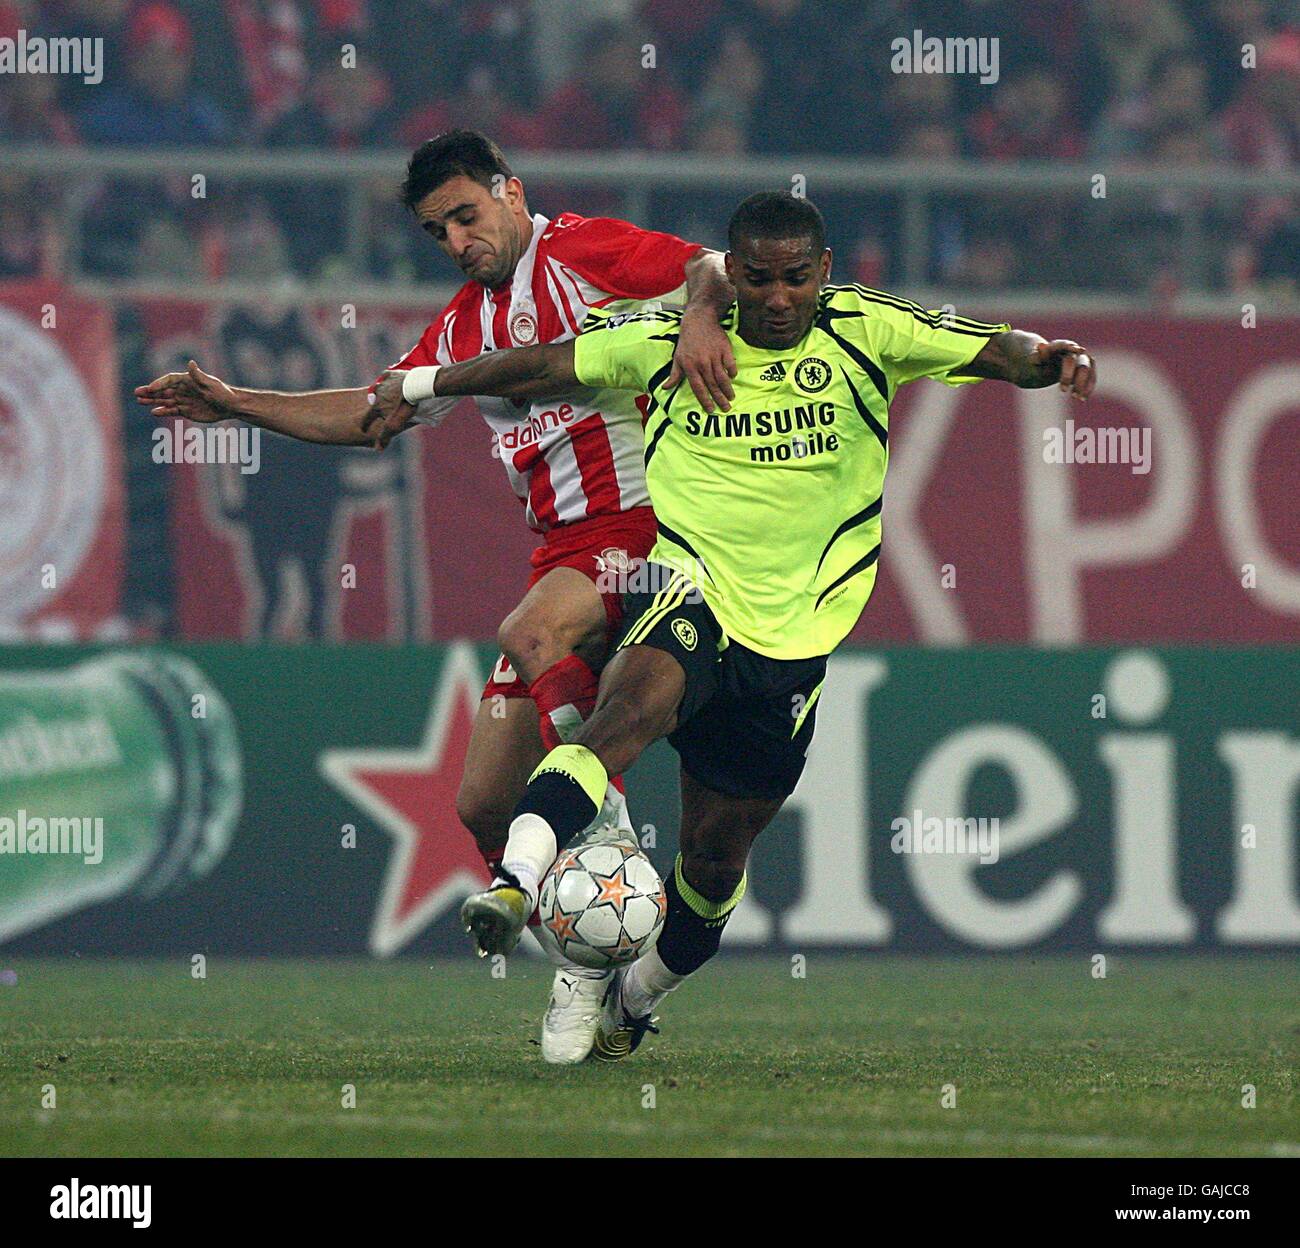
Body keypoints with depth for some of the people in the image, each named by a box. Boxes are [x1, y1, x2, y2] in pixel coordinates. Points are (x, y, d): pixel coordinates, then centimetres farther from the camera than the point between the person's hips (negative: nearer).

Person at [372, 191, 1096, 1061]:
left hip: (796, 631, 2)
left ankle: (637, 997, 35)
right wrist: (419, 387, 16)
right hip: (691, 589, -2)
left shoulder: (863, 330, -1)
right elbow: (547, 366, 11)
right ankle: (515, 881, -49)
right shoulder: (673, 337, 0)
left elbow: (992, 351, -9)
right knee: (634, 703, -36)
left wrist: (1045, 357, -31)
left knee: (717, 851, 9)